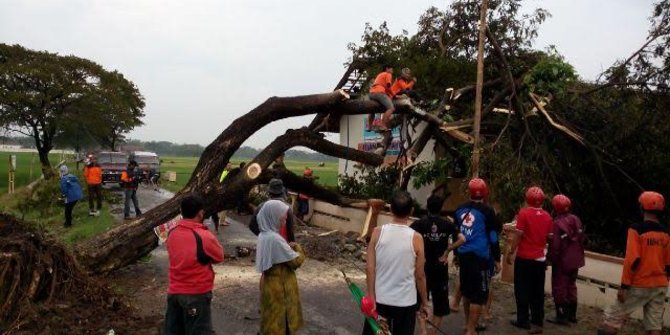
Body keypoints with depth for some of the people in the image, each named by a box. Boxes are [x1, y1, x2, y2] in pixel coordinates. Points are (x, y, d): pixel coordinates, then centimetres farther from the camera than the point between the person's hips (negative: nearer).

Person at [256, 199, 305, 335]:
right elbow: (296, 261, -20)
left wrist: (288, 247, 3)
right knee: (279, 320, 8)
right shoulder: (274, 239, -28)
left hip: (270, 284, 9)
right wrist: (298, 248, -2)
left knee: (271, 319, 22)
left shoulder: (264, 235, 1)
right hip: (279, 287, -9)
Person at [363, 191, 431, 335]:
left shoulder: (377, 233, -8)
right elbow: (420, 275, -5)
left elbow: (370, 269, -8)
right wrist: (424, 303, 7)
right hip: (405, 302, -1)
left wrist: (371, 297, -2)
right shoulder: (416, 238, -11)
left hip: (379, 299, 1)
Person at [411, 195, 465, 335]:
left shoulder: (419, 223, -6)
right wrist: (447, 251, -3)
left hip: (423, 268, -1)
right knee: (440, 303, 14)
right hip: (440, 269, 1)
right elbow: (462, 239, -12)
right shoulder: (447, 224, -1)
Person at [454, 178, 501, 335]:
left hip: (463, 255, 6)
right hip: (479, 256, -6)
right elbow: (493, 237, -5)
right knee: (479, 294, 0)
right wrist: (497, 258, 4)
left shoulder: (460, 209, 8)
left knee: (466, 291, 19)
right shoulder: (487, 211, -8)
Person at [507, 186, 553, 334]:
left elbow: (519, 236, -13)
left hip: (524, 258, -4)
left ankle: (523, 320, 11)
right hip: (540, 259, 4)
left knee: (522, 290, 6)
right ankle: (537, 322, 14)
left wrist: (510, 252, -5)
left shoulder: (524, 213, -12)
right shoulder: (547, 216, 2)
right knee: (537, 292, 10)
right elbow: (548, 238, 8)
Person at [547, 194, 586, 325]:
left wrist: (551, 259, -8)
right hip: (575, 260, 8)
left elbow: (555, 246, -22)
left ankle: (562, 316, 7)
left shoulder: (557, 223, -22)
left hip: (562, 261, -7)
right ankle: (572, 314, 27)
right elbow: (582, 238, 8)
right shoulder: (576, 219, 1)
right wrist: (577, 254, 18)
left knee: (559, 288, 3)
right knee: (571, 286, 19)